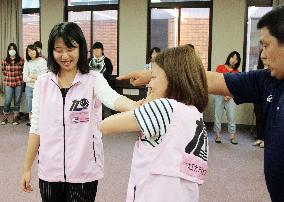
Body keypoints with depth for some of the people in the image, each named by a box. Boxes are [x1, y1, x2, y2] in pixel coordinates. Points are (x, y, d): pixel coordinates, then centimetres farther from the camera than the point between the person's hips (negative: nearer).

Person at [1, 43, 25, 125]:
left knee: (17, 101, 6)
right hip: (8, 83, 0)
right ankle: (5, 117, 16)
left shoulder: (21, 60, -1)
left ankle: (15, 118, 18)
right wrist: (9, 75, 3)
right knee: (7, 101, -2)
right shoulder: (5, 61, 2)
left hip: (19, 83, 0)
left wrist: (19, 75, -3)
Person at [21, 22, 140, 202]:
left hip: (84, 171, -3)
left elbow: (112, 98, -29)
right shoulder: (43, 83, 2)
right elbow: (36, 128, 6)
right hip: (49, 170, 3)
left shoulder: (93, 79, -7)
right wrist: (27, 168, 8)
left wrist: (139, 107, -50)